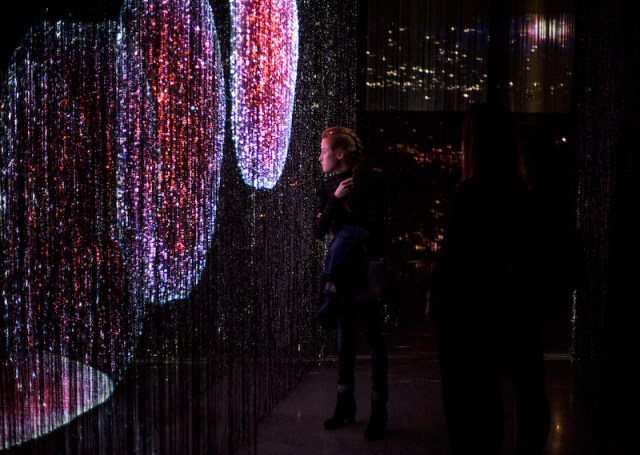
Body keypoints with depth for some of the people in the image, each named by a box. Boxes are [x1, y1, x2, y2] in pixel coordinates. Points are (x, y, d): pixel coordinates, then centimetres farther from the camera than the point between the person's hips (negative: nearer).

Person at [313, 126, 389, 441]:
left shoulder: (366, 183, -10)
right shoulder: (327, 186, 6)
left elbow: (375, 229, -12)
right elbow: (318, 231, -1)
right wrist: (335, 199, -14)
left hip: (364, 272, -6)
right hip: (339, 270, 6)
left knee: (373, 340, 1)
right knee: (345, 337, 14)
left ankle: (379, 412, 9)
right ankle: (345, 405, 25)